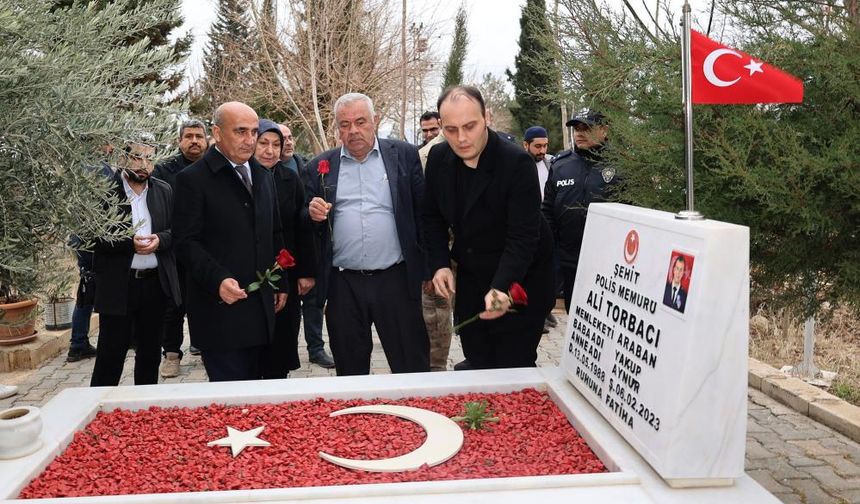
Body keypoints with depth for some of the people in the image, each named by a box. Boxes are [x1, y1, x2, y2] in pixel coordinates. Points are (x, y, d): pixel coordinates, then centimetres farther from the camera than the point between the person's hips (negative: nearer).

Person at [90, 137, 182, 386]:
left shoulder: (164, 191, 9)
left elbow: (176, 230, 8)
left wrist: (159, 240, -13)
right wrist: (130, 243, -21)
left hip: (156, 282, 4)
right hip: (117, 285, -4)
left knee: (150, 352, 14)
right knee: (111, 353, 2)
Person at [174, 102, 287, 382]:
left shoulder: (263, 177, 15)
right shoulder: (193, 179, -7)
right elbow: (187, 243, -12)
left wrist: (281, 284, 16)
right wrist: (217, 279, -26)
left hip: (261, 305, 7)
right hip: (221, 308, -6)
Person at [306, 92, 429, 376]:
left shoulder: (404, 155, 3)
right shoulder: (321, 166, 8)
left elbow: (424, 212, 2)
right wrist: (312, 213, -11)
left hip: (396, 280, -2)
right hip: (343, 286, 2)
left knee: (413, 370, 5)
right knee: (350, 373, 13)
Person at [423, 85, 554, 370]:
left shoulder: (517, 163, -22)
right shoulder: (438, 158, -4)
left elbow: (523, 237, -25)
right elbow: (433, 217, 8)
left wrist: (501, 288, -38)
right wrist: (439, 265, -5)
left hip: (518, 283, -5)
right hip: (469, 280, 5)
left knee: (512, 370, -1)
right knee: (477, 365, 15)